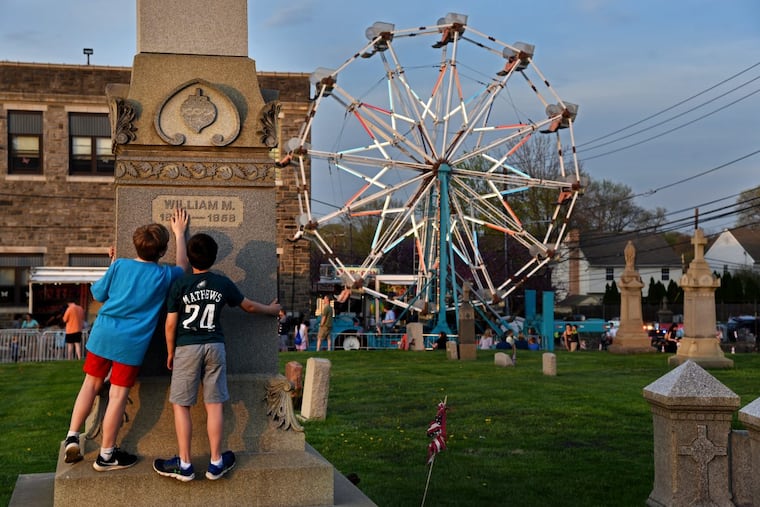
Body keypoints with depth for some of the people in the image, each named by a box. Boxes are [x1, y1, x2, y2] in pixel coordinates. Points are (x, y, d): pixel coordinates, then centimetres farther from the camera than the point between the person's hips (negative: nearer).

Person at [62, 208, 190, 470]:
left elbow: (99, 294, 13)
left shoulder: (119, 266, 1)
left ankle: (72, 438, 15)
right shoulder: (164, 275, -2)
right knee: (118, 395, 3)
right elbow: (183, 267, 21)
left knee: (91, 384, 17)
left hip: (103, 334, 3)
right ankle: (106, 455, 11)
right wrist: (179, 234, 29)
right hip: (132, 342, -3)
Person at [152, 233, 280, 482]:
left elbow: (171, 324, -5)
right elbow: (249, 306, 16)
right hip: (215, 346, 2)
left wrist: (170, 352, 9)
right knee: (214, 405, 6)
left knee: (181, 405, 5)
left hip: (186, 348, -2)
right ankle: (216, 463, 12)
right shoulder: (223, 283, 2)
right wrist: (272, 309, 35)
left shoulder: (179, 285, -5)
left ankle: (184, 465, 5)